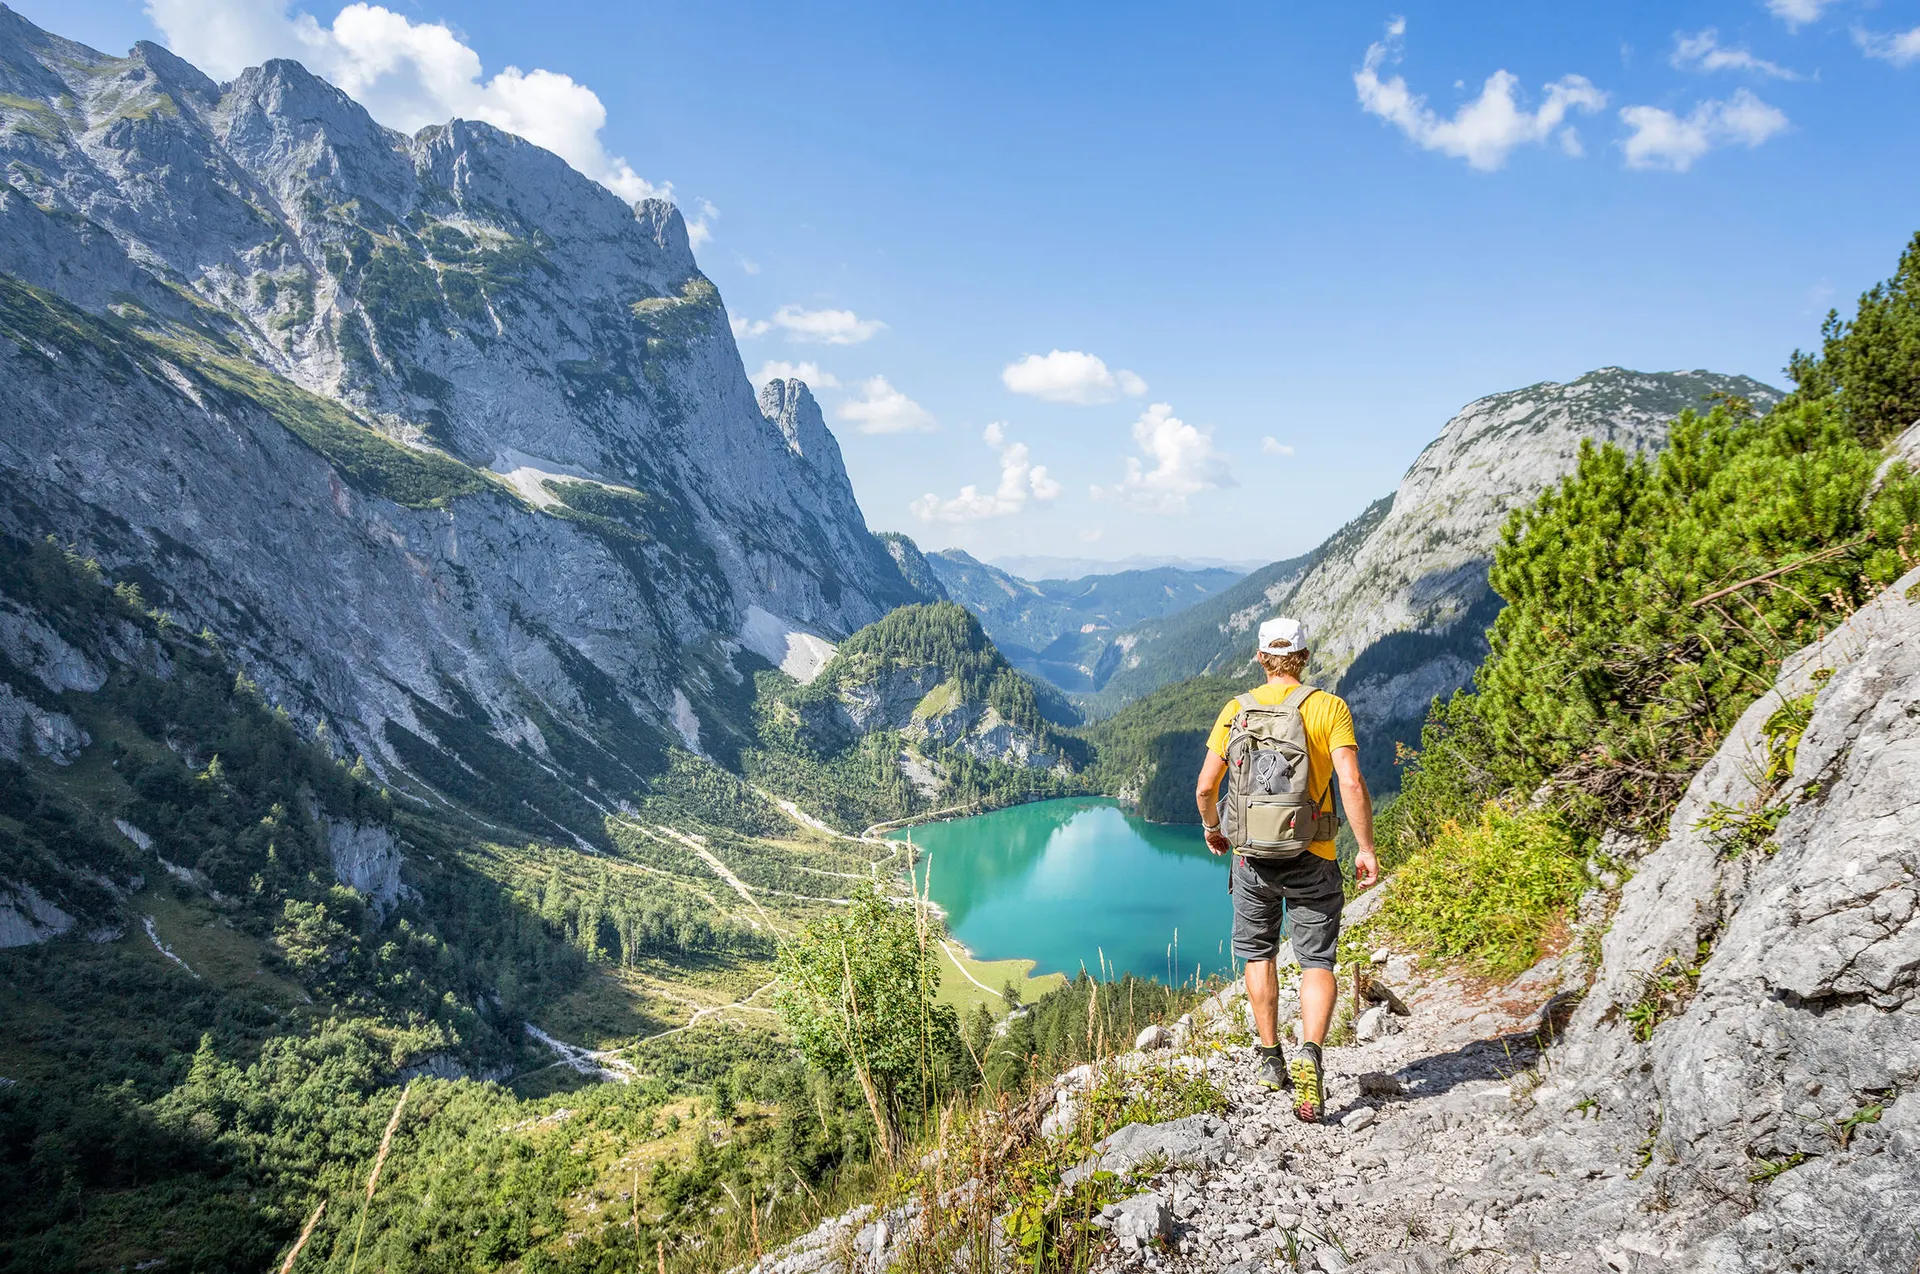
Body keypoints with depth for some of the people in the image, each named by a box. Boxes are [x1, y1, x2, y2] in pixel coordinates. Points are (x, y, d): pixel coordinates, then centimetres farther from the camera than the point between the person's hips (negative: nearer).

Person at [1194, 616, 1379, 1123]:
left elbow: (1205, 786, 0)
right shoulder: (1329, 708, -6)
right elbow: (1352, 784, -16)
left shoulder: (1236, 710, 0)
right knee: (1317, 962, 7)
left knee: (1258, 954, 19)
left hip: (1252, 854, 2)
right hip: (1312, 859, -2)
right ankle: (1309, 1054, -14)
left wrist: (1212, 828, 18)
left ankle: (1270, 1060, 26)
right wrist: (1367, 849, -7)